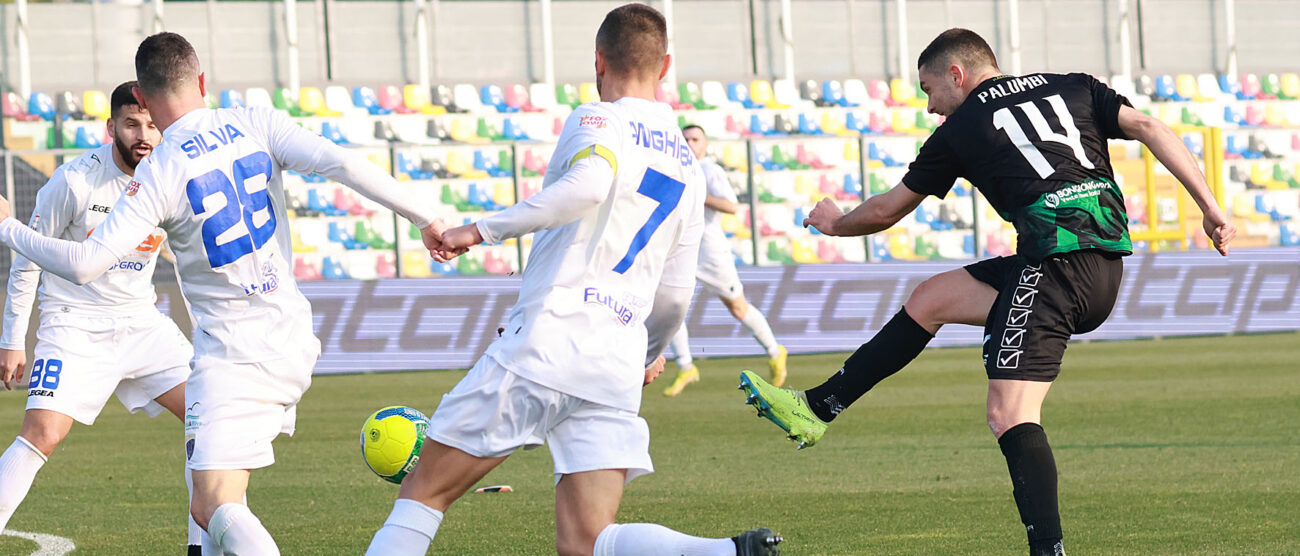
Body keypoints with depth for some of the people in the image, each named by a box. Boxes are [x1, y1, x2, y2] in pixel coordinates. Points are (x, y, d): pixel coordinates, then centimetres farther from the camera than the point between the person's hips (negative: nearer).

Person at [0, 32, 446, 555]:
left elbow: (84, 264, -17)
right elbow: (341, 164, -13)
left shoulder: (159, 173, -12)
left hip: (231, 355, -7)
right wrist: (424, 219, -10)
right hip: (294, 344, 7)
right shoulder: (257, 125, 0)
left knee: (215, 507, -15)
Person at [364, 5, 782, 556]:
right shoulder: (686, 165, 20)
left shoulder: (597, 122, -2)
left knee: (422, 490, 6)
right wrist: (652, 351, 44)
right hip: (618, 374, 6)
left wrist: (485, 229, -21)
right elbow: (675, 292, 24)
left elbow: (587, 185, -26)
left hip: (545, 341, -6)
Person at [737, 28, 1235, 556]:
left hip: (1058, 255, -7)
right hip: (1107, 267, 7)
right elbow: (1147, 127, 6)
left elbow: (886, 210, 22)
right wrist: (1209, 206, 3)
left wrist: (835, 223, 43)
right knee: (930, 298, 18)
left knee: (1009, 413, -13)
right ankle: (815, 409, 25)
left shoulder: (960, 129, 10)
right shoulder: (1074, 88, 20)